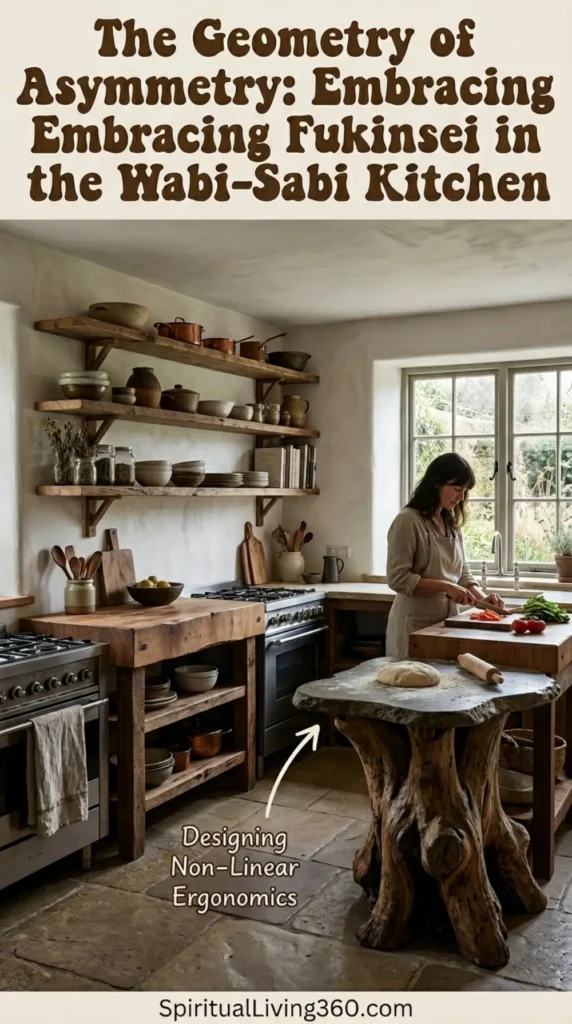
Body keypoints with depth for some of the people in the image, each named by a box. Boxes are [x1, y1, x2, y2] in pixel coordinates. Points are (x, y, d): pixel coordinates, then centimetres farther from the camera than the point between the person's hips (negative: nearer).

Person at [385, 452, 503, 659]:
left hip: (447, 621, 7)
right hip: (416, 624, -7)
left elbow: (463, 573, 14)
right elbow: (398, 578, -16)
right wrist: (446, 587, -21)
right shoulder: (408, 521, -11)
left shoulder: (452, 525, 13)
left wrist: (482, 597, -4)